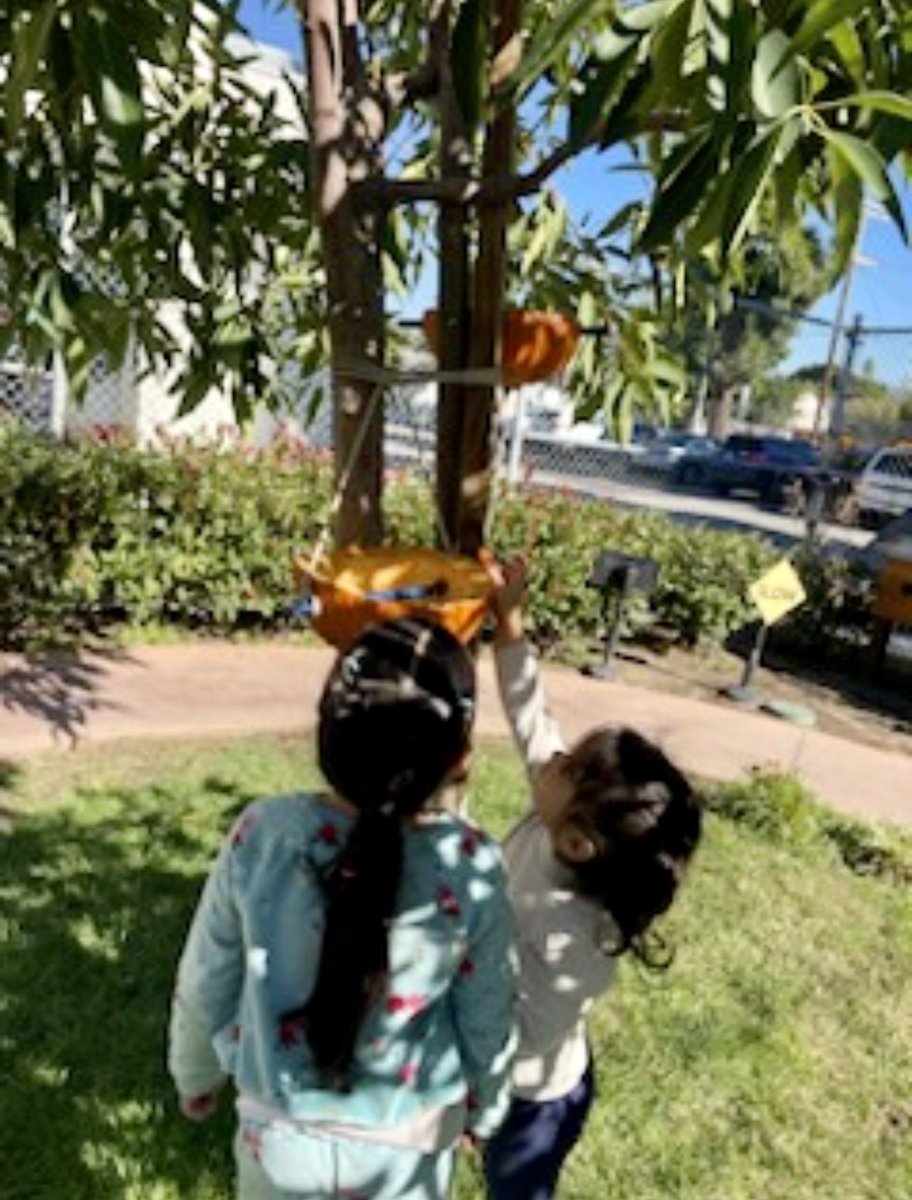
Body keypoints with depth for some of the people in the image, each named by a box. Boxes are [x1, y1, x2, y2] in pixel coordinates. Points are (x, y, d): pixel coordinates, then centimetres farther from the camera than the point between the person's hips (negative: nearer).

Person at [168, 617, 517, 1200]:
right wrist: (483, 1108, 10)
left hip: (281, 1126, 1)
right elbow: (487, 1022, -11)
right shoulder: (472, 868, -26)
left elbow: (205, 985, -10)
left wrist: (195, 1073, 11)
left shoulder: (263, 835, -25)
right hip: (406, 1142, 0)